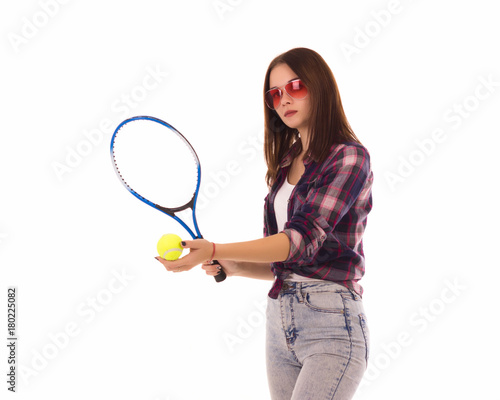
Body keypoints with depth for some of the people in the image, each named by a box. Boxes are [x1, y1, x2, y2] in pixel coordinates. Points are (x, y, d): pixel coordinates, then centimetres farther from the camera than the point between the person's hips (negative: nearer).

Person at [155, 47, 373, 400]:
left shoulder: (349, 157, -7)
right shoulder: (286, 165, 15)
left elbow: (304, 238, -21)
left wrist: (215, 250, -29)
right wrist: (230, 267, -1)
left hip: (331, 324, -7)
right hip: (280, 322, 7)